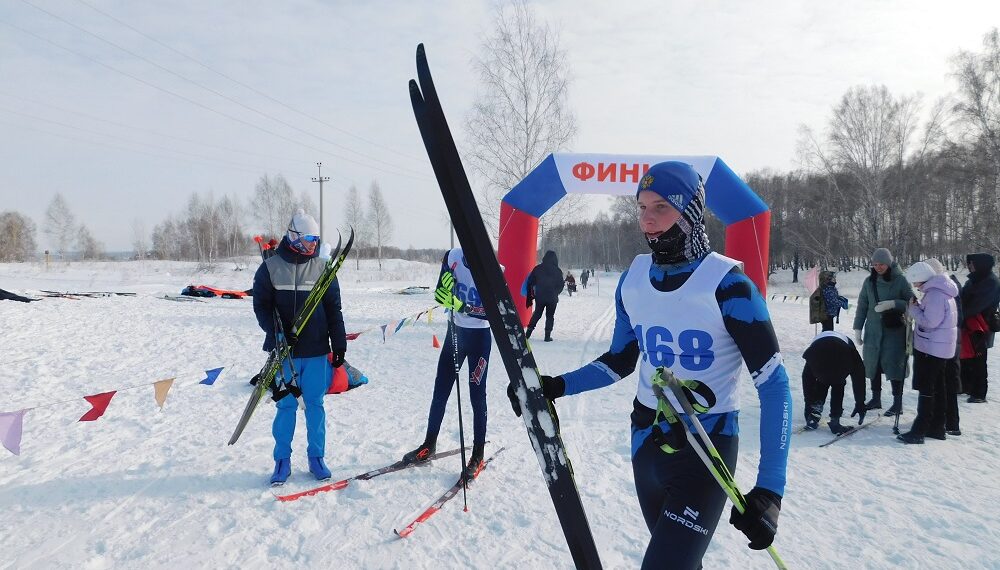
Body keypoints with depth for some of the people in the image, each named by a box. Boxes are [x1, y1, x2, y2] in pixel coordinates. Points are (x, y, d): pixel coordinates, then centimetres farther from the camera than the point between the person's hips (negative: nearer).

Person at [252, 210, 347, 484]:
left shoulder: (323, 267, 4)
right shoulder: (271, 267, -2)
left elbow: (334, 309, 6)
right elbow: (261, 305, 0)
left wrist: (339, 344, 2)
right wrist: (277, 334, -14)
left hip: (317, 350, 1)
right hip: (284, 350, -1)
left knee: (315, 404, 8)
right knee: (286, 405, 6)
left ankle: (316, 457, 19)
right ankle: (282, 460, 18)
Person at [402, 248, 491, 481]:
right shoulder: (454, 256, -9)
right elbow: (442, 291, 6)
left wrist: (462, 307, -36)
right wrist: (444, 289, -16)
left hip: (479, 335, -5)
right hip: (456, 330, 5)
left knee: (477, 396, 0)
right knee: (440, 390, 11)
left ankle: (478, 456, 12)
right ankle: (429, 445, 25)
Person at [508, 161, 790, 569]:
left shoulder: (727, 285, -18)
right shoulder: (633, 280, -2)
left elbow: (774, 386, -16)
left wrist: (768, 491, -21)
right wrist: (556, 386, -5)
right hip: (646, 439, 6)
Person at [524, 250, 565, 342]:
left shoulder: (537, 268, -1)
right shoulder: (557, 271, -2)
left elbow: (530, 282, 0)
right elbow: (561, 285, 4)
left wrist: (529, 296, 6)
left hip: (539, 297, 2)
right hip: (552, 298, -1)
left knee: (536, 314, 16)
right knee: (550, 316, 8)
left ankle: (529, 331, 7)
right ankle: (547, 335, 2)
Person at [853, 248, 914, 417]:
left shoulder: (900, 280, -6)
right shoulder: (869, 281, 5)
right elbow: (862, 306, 9)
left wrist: (893, 304, -21)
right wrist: (857, 329, 7)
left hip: (895, 331, -4)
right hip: (874, 331, 4)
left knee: (893, 364, -5)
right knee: (873, 363, 9)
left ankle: (898, 403, 5)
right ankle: (876, 398, 22)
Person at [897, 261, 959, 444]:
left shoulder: (935, 294, -21)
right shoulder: (939, 291, 11)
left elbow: (929, 322, -24)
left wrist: (913, 308, -12)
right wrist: (917, 307, 1)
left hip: (930, 348, -10)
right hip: (939, 348, 10)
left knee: (926, 389, -6)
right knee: (937, 388, 15)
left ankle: (919, 431, -3)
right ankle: (937, 428, 23)